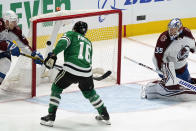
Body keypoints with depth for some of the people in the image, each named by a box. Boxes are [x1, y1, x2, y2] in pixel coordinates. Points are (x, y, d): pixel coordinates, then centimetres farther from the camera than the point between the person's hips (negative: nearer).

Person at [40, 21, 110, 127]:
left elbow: (63, 42, -8)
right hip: (86, 72, 5)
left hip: (71, 69, -5)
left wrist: (53, 54, -15)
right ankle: (104, 115, 34)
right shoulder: (88, 42, 30)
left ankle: (51, 117, 9)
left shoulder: (71, 34, 15)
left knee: (56, 88, 15)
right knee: (89, 92, 29)